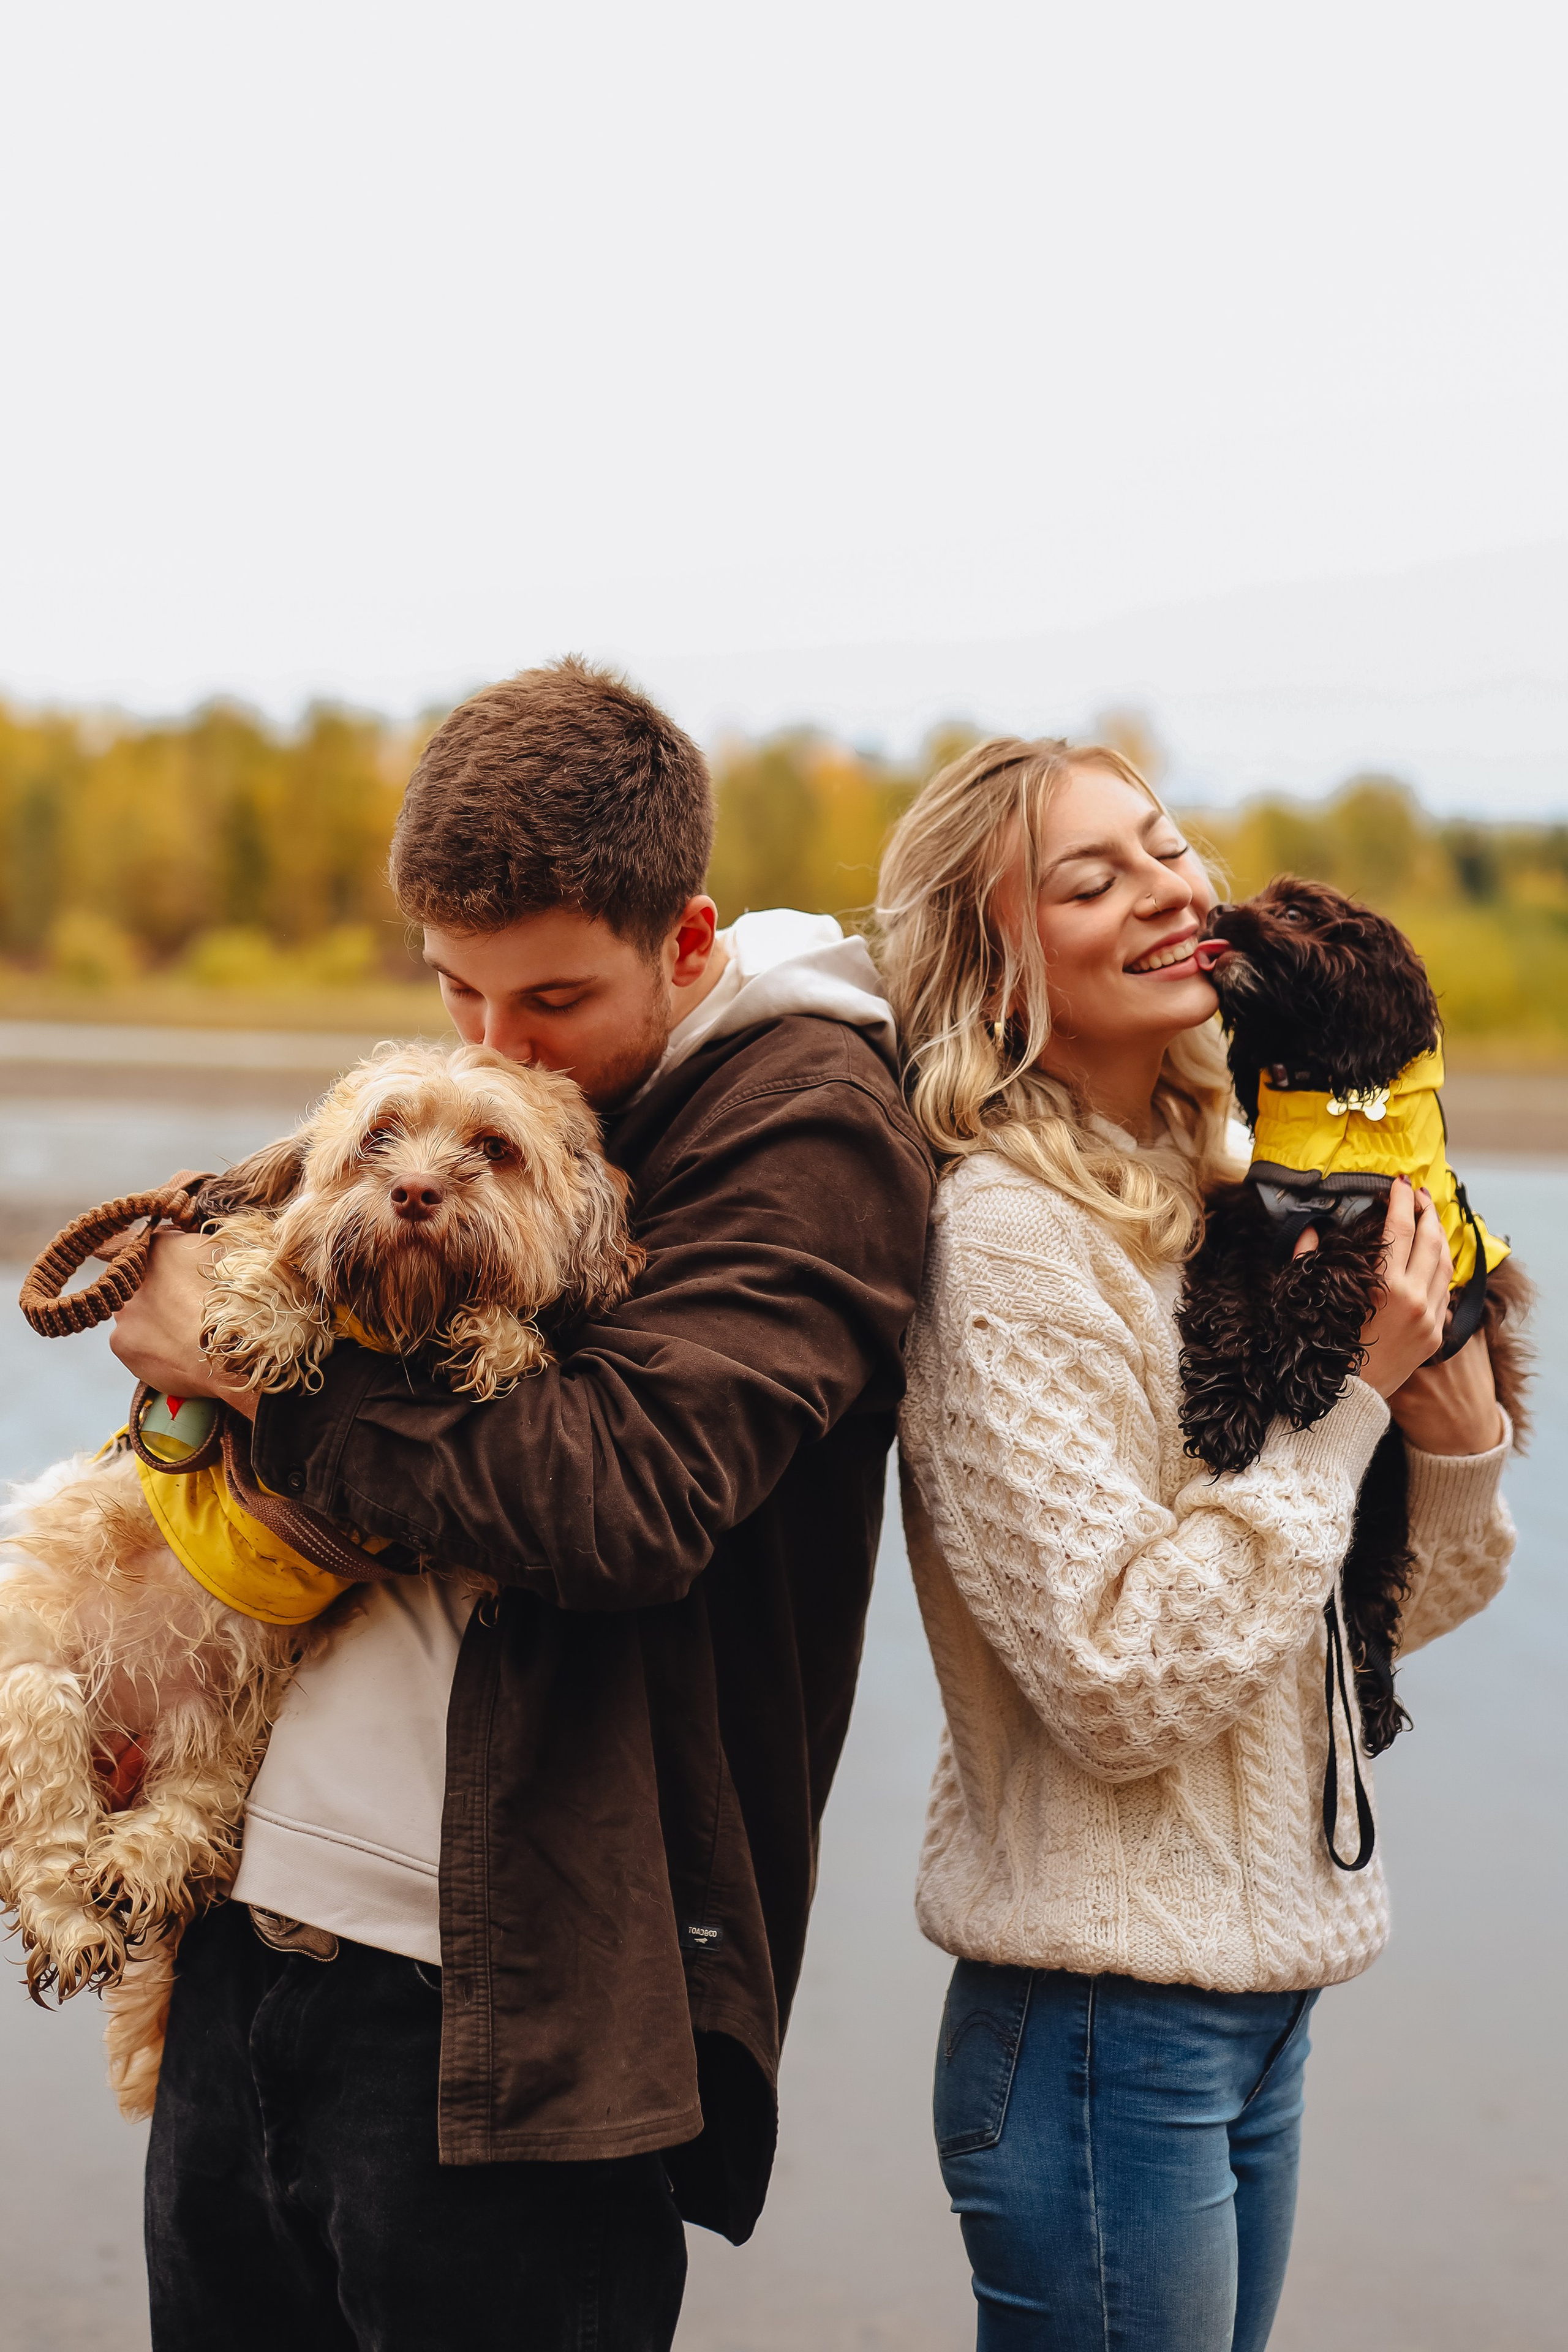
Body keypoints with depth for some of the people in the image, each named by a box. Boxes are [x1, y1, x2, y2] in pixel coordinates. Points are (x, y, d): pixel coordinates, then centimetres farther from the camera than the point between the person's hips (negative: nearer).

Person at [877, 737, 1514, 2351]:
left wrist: (1452, 1416, -7)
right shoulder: (1008, 1241, -17)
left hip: (1255, 2001, 8)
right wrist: (1341, 1395, -18)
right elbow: (1123, 1687, -22)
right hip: (1107, 2030, -8)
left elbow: (1386, 1610, 13)